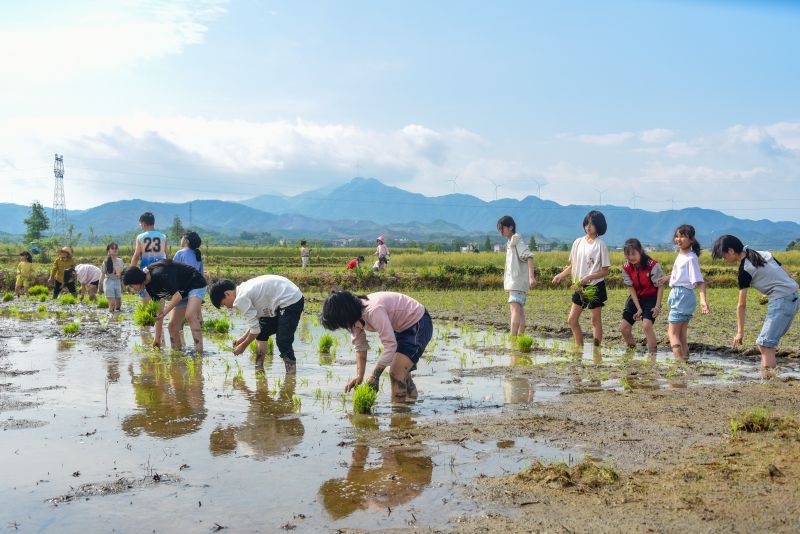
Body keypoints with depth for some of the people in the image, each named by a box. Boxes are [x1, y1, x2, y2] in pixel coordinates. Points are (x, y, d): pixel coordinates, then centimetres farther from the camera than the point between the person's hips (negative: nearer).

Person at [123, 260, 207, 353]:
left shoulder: (159, 275, -30)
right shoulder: (149, 286, -1)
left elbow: (177, 296, -32)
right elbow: (159, 310, 3)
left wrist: (164, 312, -34)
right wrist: (157, 338, 3)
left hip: (196, 284, -10)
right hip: (182, 292, 10)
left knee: (190, 316, -29)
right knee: (172, 325, 4)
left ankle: (199, 351, -34)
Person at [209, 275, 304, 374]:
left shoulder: (241, 299, -18)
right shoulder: (244, 289, 10)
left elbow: (255, 329, -13)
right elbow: (256, 321, 17)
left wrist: (243, 346, 2)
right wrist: (242, 338, 18)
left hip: (291, 300, -11)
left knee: (282, 342, -13)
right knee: (261, 335, 17)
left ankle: (292, 372, -3)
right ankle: (259, 369, 23)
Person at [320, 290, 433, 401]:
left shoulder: (374, 311, -35)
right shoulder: (356, 314, -7)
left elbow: (390, 345, -35)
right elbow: (360, 347, -1)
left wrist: (374, 376, -29)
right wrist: (359, 376, -10)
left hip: (418, 325, -9)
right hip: (403, 328, 10)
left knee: (396, 373, -16)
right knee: (400, 372, 17)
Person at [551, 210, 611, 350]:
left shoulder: (600, 245, -8)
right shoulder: (578, 242, 5)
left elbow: (605, 271, -8)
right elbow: (572, 265, 13)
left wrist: (589, 277, -21)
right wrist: (560, 275, -2)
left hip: (595, 287, -5)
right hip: (579, 287, 5)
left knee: (596, 320, 4)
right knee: (572, 320, 6)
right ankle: (580, 348, 18)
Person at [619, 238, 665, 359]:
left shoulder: (653, 265, -21)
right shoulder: (626, 267, -9)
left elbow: (660, 286, -13)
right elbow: (631, 288, -6)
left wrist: (657, 306, -15)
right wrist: (638, 308, -10)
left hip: (651, 298, -5)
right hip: (635, 299, 5)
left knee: (646, 325, -26)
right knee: (624, 328, -3)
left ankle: (653, 356, -17)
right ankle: (632, 350, 23)